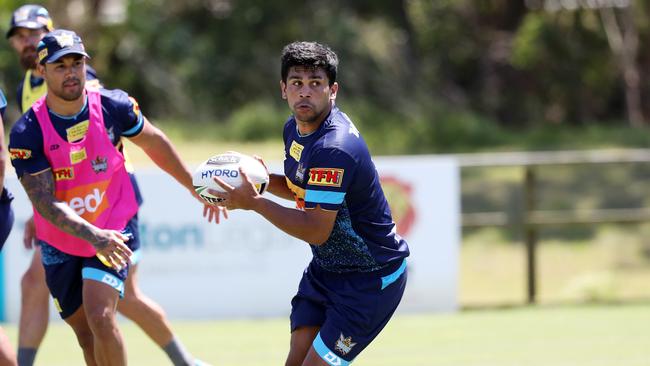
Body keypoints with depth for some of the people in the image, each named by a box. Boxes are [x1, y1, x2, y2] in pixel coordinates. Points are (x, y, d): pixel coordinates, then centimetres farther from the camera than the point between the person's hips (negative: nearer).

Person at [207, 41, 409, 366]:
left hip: (371, 278, -9)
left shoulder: (334, 149, -27)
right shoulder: (295, 128, 3)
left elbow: (316, 231, -26)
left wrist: (253, 203, -20)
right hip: (325, 267, 9)